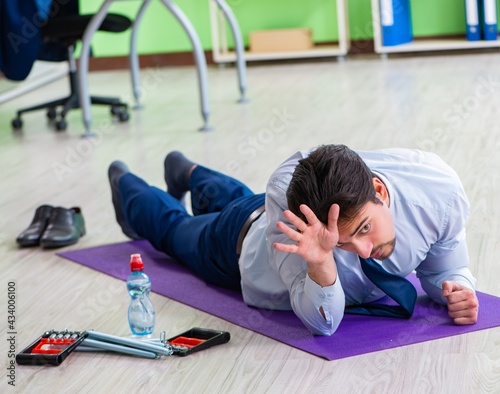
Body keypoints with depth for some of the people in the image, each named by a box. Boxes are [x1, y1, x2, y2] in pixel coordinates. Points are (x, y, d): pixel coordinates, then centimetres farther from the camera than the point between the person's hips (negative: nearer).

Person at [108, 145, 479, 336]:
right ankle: (125, 183, 66)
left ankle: (189, 173, 73)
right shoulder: (286, 206, -51)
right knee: (175, 227, 32)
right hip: (246, 242, -3)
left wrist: (457, 288, -47)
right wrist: (321, 260, -67)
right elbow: (322, 322, -47)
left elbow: (445, 270, -24)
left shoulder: (441, 188, -44)